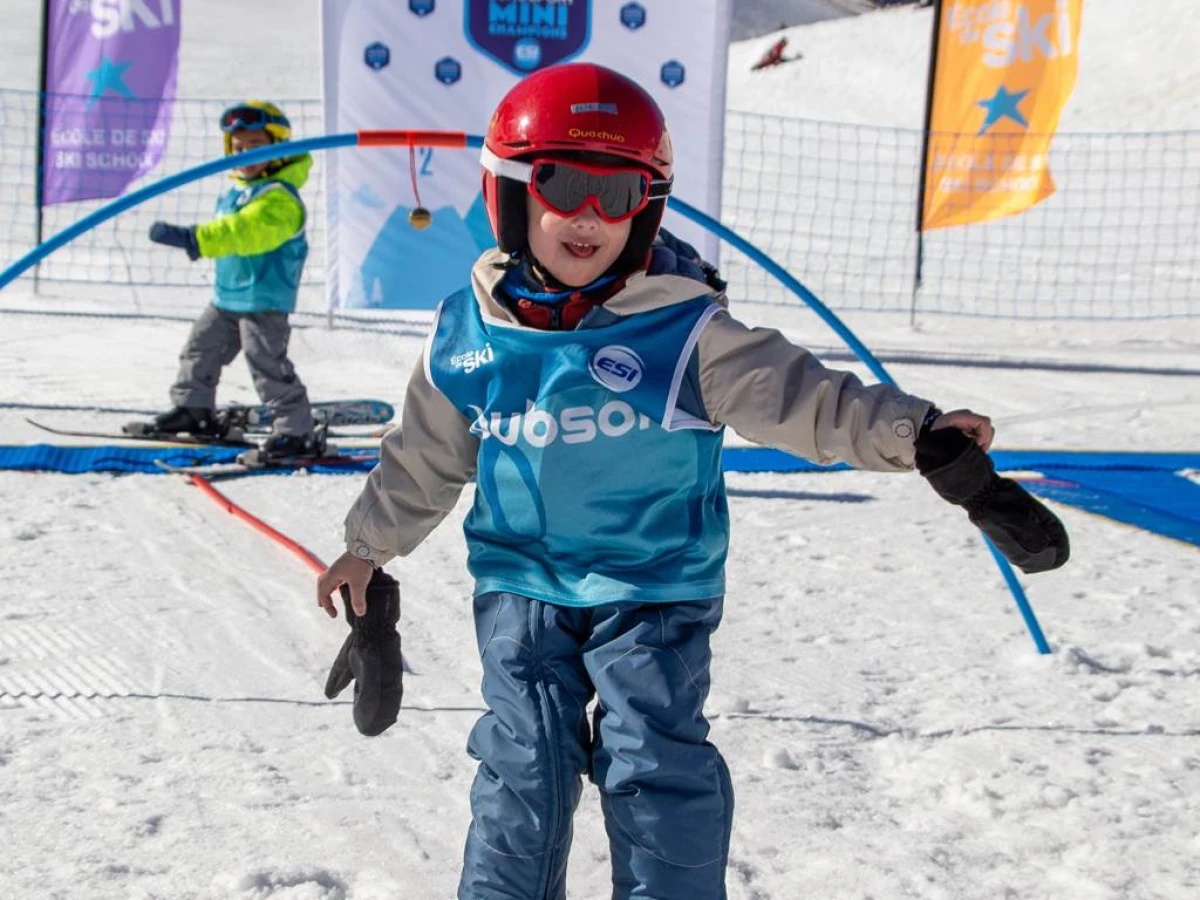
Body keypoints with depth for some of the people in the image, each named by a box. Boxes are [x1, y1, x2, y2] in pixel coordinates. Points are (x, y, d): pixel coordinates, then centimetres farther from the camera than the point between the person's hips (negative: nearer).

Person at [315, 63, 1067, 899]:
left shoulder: (683, 327, -14)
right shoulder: (468, 331, -3)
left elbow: (800, 396, -15)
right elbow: (424, 458, 11)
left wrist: (913, 430, -29)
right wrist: (370, 546, 19)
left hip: (655, 588, -2)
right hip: (520, 585, 3)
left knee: (657, 773, -1)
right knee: (522, 771, 8)